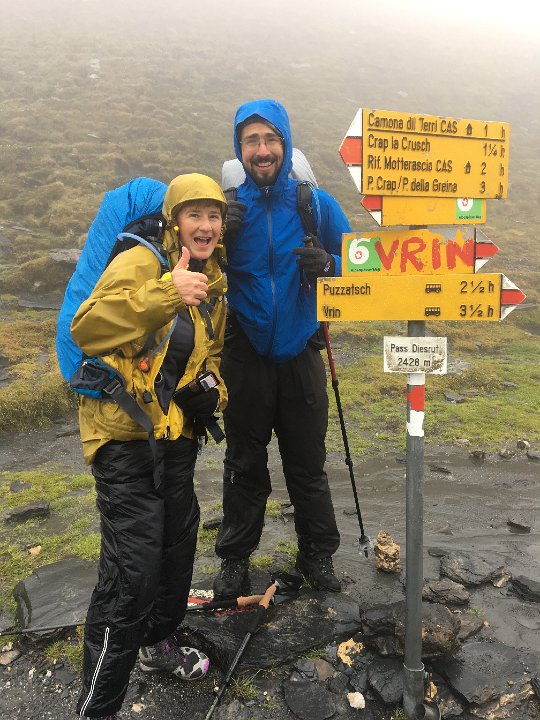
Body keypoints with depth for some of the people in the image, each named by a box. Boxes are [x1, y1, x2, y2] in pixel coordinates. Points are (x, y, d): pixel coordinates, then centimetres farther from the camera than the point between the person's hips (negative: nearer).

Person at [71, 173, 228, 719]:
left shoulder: (213, 283, 12)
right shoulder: (140, 263, -13)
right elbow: (85, 330, -27)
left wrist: (211, 389, 1)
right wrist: (166, 294, -36)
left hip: (176, 435, 8)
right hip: (125, 437, -8)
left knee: (178, 547, 20)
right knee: (132, 571, -8)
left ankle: (157, 643, 46)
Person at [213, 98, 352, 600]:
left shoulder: (317, 204, -2)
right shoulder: (227, 205, -2)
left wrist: (328, 265, -18)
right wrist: (219, 239, -20)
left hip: (300, 356, 0)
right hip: (245, 356, 0)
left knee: (308, 464, 13)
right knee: (244, 465, 13)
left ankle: (317, 554, 34)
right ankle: (235, 558, 32)